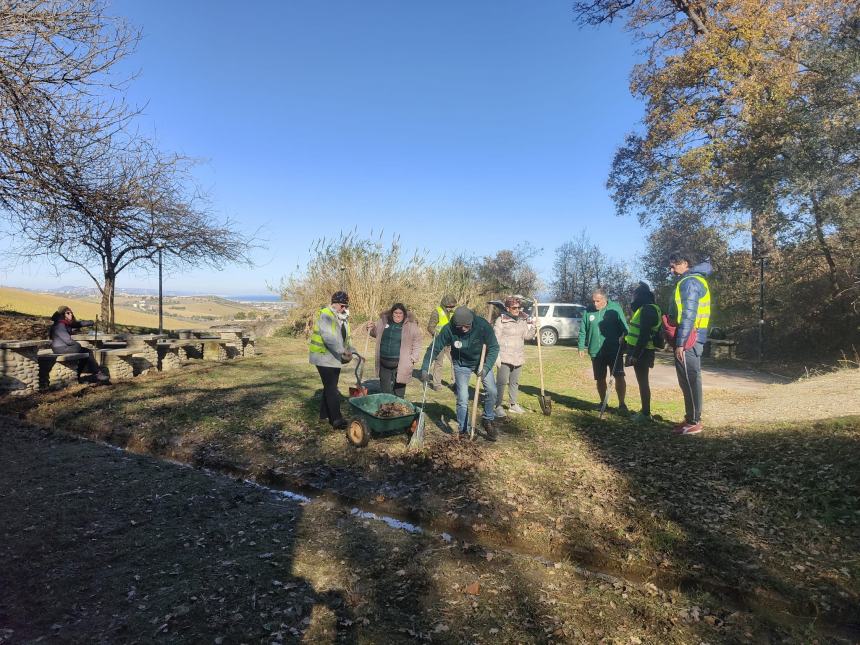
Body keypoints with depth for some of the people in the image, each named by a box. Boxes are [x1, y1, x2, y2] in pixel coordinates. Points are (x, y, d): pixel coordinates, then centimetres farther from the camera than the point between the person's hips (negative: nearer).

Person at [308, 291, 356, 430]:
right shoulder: (325, 315, -18)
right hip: (324, 357, -9)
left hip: (335, 358, 9)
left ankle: (324, 414, 27)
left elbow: (347, 338, 13)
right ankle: (336, 419, -8)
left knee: (330, 387, 15)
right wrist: (343, 351, -40)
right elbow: (329, 338, -32)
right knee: (332, 388, -9)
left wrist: (353, 351, -3)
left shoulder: (343, 318, 11)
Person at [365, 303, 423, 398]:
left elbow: (416, 345, -3)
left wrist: (413, 359, -9)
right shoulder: (383, 321, 5)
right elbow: (376, 333, 22)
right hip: (384, 364, 4)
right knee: (385, 392, 13)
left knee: (399, 394, 3)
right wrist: (371, 328, 1)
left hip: (400, 365, -4)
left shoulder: (411, 325, -7)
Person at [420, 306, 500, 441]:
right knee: (462, 399, -3)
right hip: (461, 364, 0)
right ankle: (463, 431, 13)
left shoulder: (482, 325, -29)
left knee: (491, 390, -12)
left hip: (481, 361, 1)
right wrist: (425, 369, -32)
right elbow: (434, 348, -22)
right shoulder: (449, 329, -28)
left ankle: (488, 420, 13)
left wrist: (486, 368, -32)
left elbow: (493, 347, -21)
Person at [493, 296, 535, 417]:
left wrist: (533, 327, -8)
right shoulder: (501, 320, -9)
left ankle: (513, 404, 29)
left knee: (515, 382, 16)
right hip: (505, 357, -6)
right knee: (502, 382, -6)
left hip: (518, 357, 7)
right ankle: (498, 406, 2)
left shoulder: (522, 320, 10)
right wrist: (496, 355, -17)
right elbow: (496, 339, -11)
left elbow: (527, 336, 9)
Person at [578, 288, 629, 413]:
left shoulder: (615, 308, -3)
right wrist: (581, 347, 4)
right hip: (596, 352, 3)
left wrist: (623, 337, -16)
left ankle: (622, 404, 5)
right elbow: (583, 331, 8)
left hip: (614, 351, -3)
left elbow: (624, 326, -2)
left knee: (619, 377, -7)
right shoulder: (588, 312, 3)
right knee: (600, 379, 12)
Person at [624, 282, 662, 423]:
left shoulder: (648, 309, -16)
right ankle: (644, 410, 22)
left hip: (641, 352, -10)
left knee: (643, 381, -4)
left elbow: (645, 334, -23)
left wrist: (635, 354, -24)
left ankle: (646, 413, 2)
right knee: (642, 381, 14)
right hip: (639, 351, 10)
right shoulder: (643, 309, 17)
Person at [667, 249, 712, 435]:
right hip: (693, 338, 10)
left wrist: (680, 343, -21)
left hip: (688, 340, -10)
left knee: (690, 380, -5)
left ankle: (694, 423, 1)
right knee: (689, 380, 14)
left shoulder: (689, 282, -13)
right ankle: (692, 418, 21)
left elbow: (688, 316, -19)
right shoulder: (694, 279, 19)